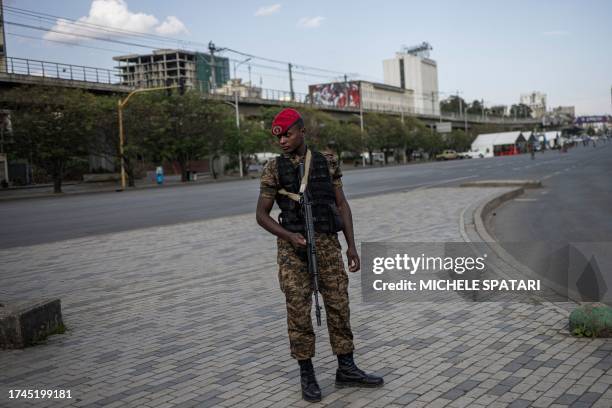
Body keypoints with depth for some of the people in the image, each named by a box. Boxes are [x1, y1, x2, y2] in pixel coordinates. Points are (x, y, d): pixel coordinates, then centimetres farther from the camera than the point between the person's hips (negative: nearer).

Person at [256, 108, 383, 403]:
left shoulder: (326, 162, 6)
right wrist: (290, 236, -17)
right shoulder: (274, 169, -1)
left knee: (339, 305, 5)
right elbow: (262, 215, -1)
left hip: (327, 244, 3)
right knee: (299, 311, 0)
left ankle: (346, 370, 18)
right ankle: (307, 375, 14)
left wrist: (351, 245, 0)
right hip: (293, 247, -2)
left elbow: (341, 205, 7)